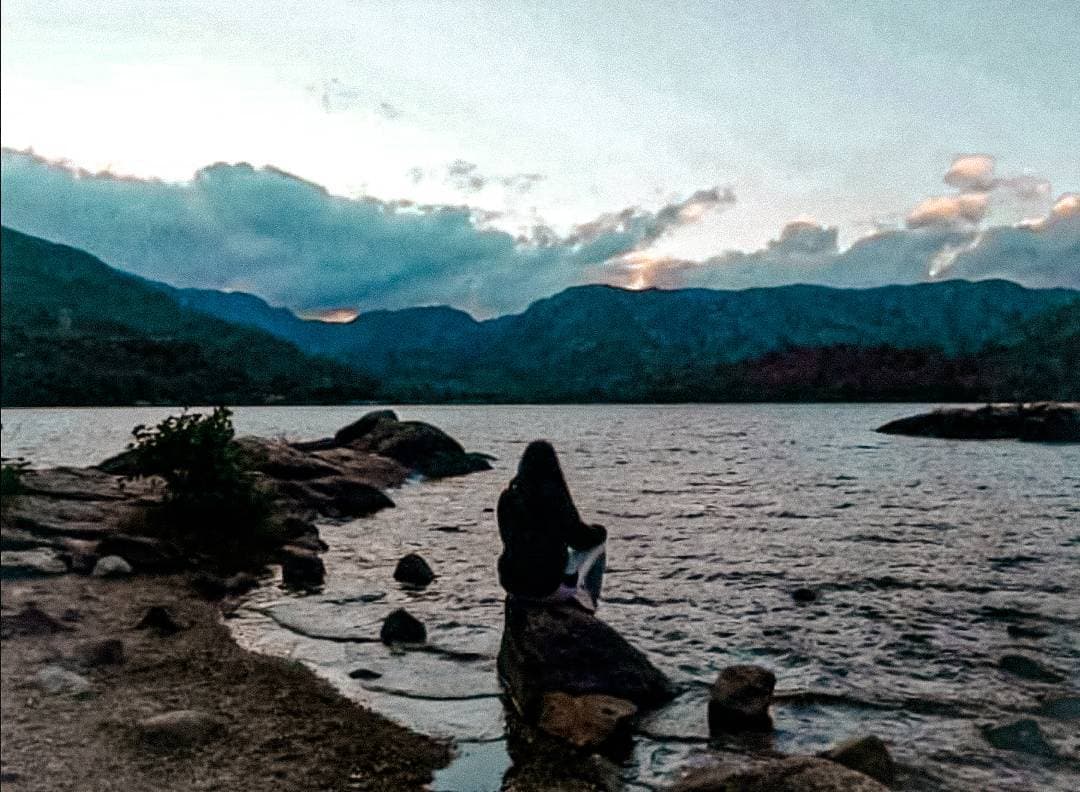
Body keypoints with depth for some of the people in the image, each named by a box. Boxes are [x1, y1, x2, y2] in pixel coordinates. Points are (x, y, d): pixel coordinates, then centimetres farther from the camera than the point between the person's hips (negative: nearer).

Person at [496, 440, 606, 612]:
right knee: (597, 545, 18)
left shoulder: (507, 496, -1)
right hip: (547, 584, -5)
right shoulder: (555, 495, -16)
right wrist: (599, 532, 13)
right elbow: (578, 538, -9)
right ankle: (589, 602, 28)